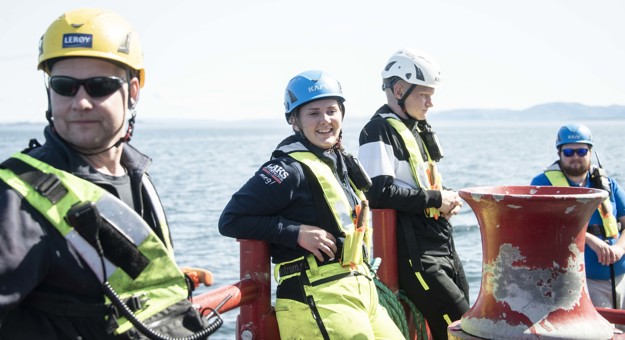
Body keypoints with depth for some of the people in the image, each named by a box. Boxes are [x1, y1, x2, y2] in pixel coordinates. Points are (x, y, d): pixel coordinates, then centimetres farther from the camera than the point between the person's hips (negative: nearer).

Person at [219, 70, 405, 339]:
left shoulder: (341, 163, 15)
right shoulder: (291, 168, -12)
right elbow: (230, 220, -16)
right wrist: (297, 232, -19)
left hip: (361, 291, 9)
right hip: (318, 300, -9)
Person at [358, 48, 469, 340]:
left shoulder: (419, 129, 18)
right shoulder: (379, 131, -12)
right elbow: (380, 194, -23)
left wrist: (448, 198, 7)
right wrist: (436, 199, -15)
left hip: (443, 246, 9)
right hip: (415, 253, -9)